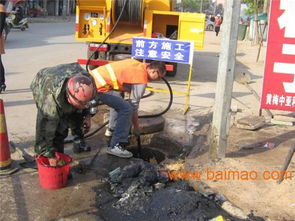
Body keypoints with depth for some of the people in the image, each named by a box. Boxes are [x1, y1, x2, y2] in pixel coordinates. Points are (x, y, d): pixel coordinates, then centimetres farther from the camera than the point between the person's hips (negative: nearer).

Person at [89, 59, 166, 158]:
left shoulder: (138, 65, 12)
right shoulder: (141, 79, -11)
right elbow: (133, 105, -6)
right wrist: (136, 128, 7)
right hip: (99, 87, -10)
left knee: (117, 101, 30)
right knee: (126, 109, -13)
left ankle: (111, 129, 39)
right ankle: (115, 146, -15)